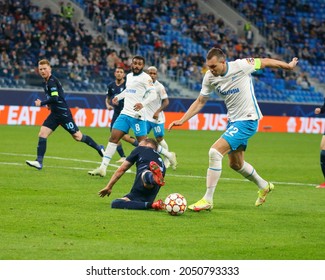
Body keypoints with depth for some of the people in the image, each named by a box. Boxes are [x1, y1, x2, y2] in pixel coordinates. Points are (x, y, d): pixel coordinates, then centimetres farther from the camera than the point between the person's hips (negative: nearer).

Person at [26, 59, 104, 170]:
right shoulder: (45, 82, 13)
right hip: (54, 114, 9)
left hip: (63, 113, -9)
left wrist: (42, 103, -16)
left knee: (78, 136, 1)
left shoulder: (52, 81, -16)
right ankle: (39, 162, -10)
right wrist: (50, 104, 10)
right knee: (42, 134, -6)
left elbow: (55, 98, -26)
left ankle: (99, 148, 21)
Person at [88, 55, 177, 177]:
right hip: (125, 113, 7)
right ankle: (103, 168, -3)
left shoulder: (145, 77, -6)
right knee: (113, 138, -2)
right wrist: (118, 97, 19)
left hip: (137, 115, -7)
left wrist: (143, 104, -32)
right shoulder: (129, 76, 16)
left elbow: (153, 94, -16)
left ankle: (168, 155, 13)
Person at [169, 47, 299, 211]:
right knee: (236, 164, 21)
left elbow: (265, 62, -5)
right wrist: (182, 120, -2)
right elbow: (200, 102, 7)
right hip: (233, 120, 8)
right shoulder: (210, 77, -5)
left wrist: (288, 66, 10)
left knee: (215, 151, -21)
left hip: (247, 120, -8)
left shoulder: (240, 66, -21)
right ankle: (264, 186, 48)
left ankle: (207, 200, -16)